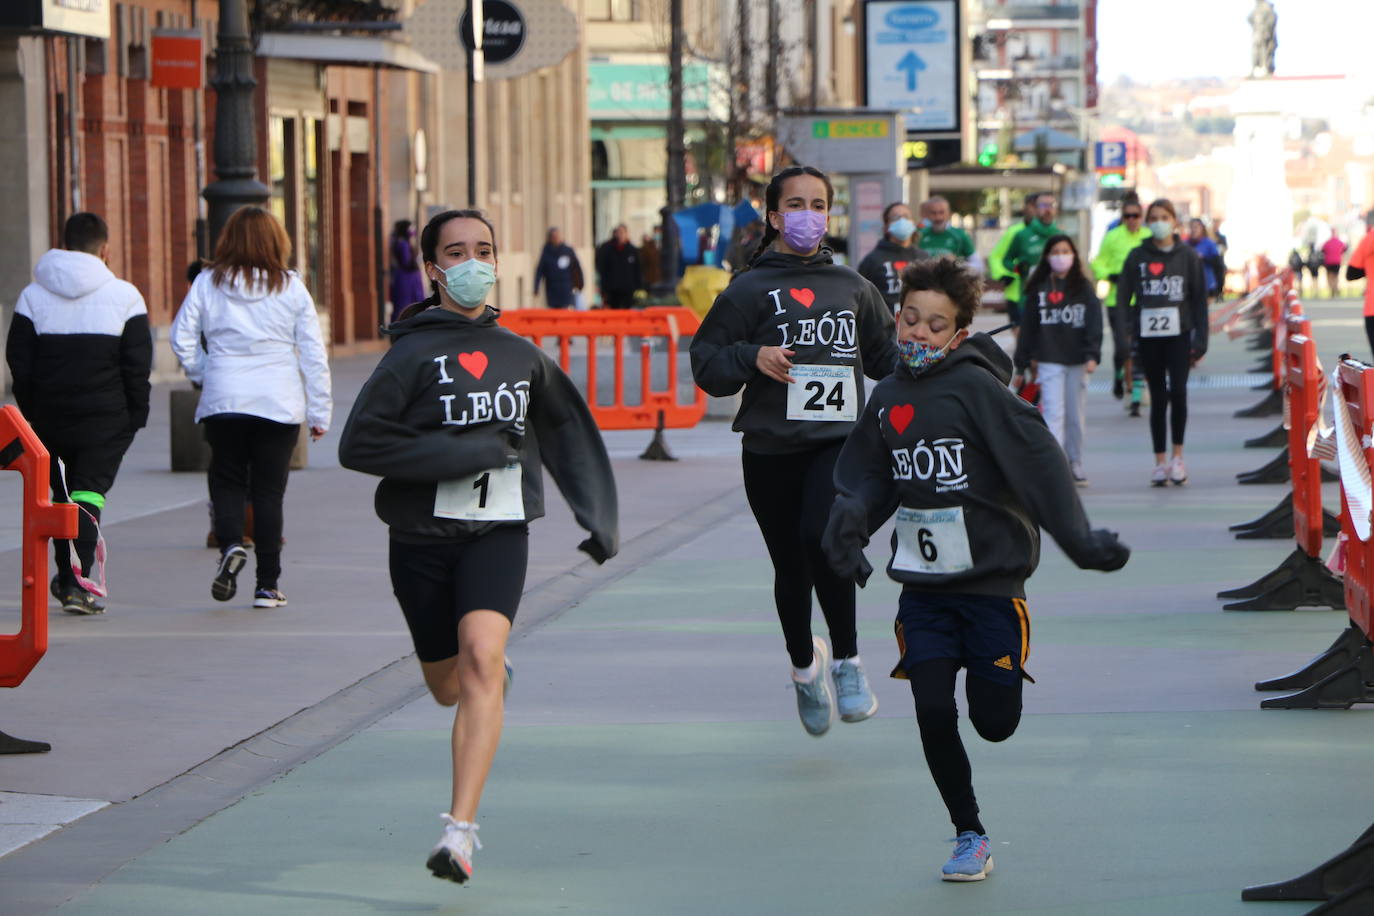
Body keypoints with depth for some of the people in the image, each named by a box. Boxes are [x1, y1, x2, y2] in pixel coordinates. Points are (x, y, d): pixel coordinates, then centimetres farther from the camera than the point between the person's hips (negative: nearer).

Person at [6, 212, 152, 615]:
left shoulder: (33, 295, 3)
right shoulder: (124, 296, -3)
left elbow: (18, 360, 3)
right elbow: (138, 364, -4)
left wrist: (32, 413, 9)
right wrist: (136, 415, 4)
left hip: (50, 416, 2)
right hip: (106, 417, -2)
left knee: (62, 493, 17)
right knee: (89, 491, -3)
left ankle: (66, 575, 20)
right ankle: (79, 581, -18)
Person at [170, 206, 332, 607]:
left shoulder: (207, 283, 0)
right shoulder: (292, 288, -1)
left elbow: (182, 338, 0)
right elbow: (313, 353, 0)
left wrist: (203, 374, 16)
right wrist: (319, 411, 6)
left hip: (223, 401, 0)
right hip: (280, 404, 0)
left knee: (227, 479, 14)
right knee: (269, 490, 5)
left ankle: (229, 544, -15)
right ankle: (267, 585, 5)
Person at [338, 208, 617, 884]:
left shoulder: (521, 355, 7)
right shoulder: (414, 353, -6)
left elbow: (566, 430, 24)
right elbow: (359, 446, -14)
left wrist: (599, 518, 20)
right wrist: (472, 453, -17)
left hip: (499, 530, 1)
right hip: (424, 532, -1)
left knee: (481, 658, -23)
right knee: (448, 686, 13)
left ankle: (460, 833, -28)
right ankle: (494, 669, 54)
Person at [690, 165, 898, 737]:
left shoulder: (852, 287, 12)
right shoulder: (749, 290, 2)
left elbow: (886, 355, 24)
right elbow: (706, 362, 0)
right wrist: (752, 357, -17)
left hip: (840, 442, 0)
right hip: (771, 449, 0)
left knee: (824, 537, -26)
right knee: (791, 567, 9)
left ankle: (847, 657, -8)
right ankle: (804, 664, 36)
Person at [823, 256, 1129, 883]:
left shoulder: (977, 387, -12)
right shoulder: (888, 398, 6)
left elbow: (1037, 462, -17)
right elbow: (866, 479, 17)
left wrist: (1078, 539, -24)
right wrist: (848, 526, -2)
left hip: (991, 580, -4)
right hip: (923, 589, 4)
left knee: (995, 723, -1)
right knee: (933, 714, -6)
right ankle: (969, 836, 11)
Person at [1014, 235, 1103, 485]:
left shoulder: (1083, 288, 4)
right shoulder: (1038, 289, 3)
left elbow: (1094, 322, -1)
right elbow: (1028, 324, 8)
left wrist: (1093, 355, -12)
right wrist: (1025, 359, 7)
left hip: (1077, 360, 1)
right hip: (1049, 359, -1)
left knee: (1076, 415, 7)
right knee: (1054, 413, -10)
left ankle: (1075, 464, 19)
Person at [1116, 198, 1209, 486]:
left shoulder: (1188, 256, 5)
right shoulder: (1137, 257, 5)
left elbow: (1199, 299, 6)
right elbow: (1123, 298, 5)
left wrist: (1200, 340, -1)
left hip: (1179, 335, -1)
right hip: (1148, 336, 1)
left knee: (1178, 392, -15)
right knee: (1158, 398, 5)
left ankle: (1178, 456, -1)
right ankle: (1160, 461, 11)